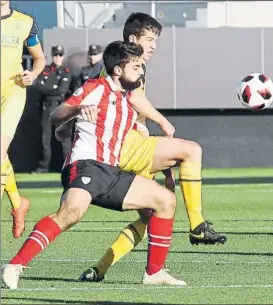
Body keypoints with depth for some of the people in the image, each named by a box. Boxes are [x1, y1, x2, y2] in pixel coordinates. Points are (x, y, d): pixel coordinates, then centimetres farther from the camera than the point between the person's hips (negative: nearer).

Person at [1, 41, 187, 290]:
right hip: (86, 165, -9)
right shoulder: (95, 88, 1)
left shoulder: (131, 101, 24)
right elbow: (55, 118, -7)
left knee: (166, 200, 8)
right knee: (72, 211, -36)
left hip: (112, 174, 9)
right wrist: (78, 109, -25)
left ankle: (154, 272, 13)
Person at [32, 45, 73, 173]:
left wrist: (48, 89, -5)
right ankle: (44, 165, 12)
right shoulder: (45, 70, 11)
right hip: (47, 106, 3)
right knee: (46, 136, 6)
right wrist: (55, 88, -8)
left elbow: (63, 89, -10)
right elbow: (39, 86, -2)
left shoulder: (67, 72, 4)